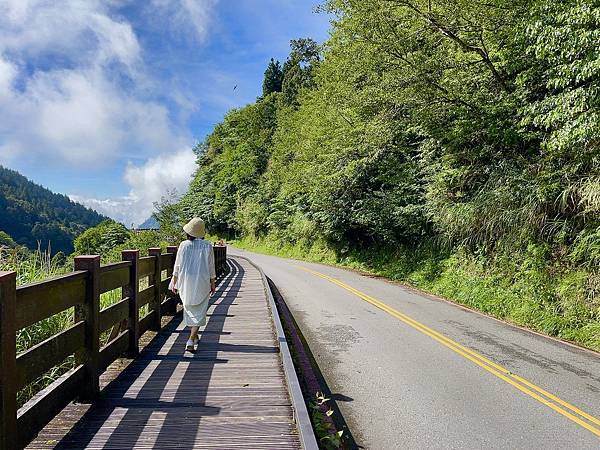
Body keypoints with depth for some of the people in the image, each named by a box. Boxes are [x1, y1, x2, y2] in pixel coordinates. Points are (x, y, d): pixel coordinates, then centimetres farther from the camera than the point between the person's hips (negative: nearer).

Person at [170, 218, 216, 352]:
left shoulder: (184, 245, -5)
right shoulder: (207, 246, -6)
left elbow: (177, 266, -2)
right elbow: (211, 267, 0)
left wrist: (174, 283, 8)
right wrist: (212, 284, 10)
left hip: (186, 282, 2)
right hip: (202, 283, -2)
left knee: (190, 309, 19)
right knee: (199, 312, 4)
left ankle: (194, 337, 33)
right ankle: (191, 341, -7)